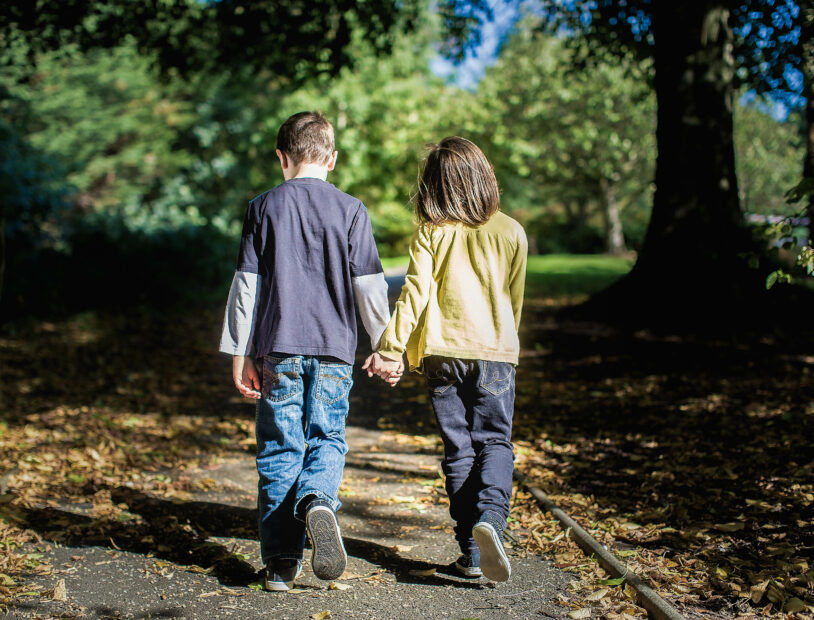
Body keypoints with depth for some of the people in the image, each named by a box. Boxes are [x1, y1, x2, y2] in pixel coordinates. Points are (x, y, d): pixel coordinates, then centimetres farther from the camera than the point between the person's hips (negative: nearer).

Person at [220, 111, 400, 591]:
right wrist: (386, 345, 9)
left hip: (277, 348, 0)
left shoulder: (264, 209, 4)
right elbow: (369, 287, 0)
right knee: (327, 440, 12)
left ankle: (281, 564, 5)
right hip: (334, 351, 0)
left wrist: (240, 353, 8)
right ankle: (318, 502, -20)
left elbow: (246, 286, 3)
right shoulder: (351, 211, 1)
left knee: (280, 451, 6)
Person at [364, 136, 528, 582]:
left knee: (459, 450, 8)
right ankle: (490, 516, -19)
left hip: (442, 353, 0)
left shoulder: (431, 233, -2)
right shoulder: (511, 232, 2)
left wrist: (389, 349, -13)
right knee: (495, 442, 8)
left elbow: (414, 293, -11)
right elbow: (515, 300, 11)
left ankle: (471, 551, 9)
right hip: (494, 353, 0)